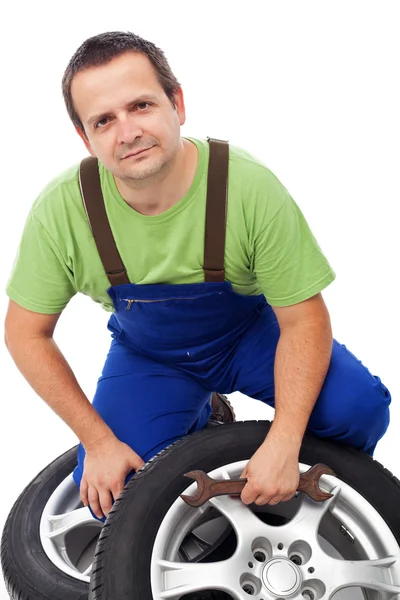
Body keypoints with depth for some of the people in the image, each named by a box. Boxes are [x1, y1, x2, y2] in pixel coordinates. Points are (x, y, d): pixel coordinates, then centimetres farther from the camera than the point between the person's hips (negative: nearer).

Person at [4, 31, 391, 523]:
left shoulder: (250, 185, -29)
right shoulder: (60, 210, -24)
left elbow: (304, 319, -22)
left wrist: (283, 444, -32)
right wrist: (99, 440, -15)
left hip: (250, 334, -1)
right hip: (147, 356, 2)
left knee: (358, 408, -25)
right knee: (106, 499, -13)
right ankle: (201, 420, 17)